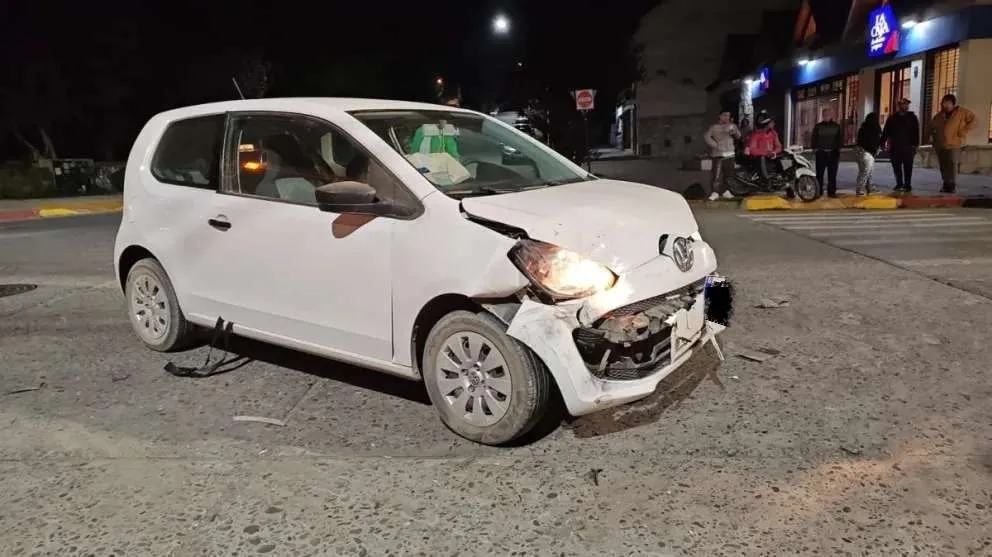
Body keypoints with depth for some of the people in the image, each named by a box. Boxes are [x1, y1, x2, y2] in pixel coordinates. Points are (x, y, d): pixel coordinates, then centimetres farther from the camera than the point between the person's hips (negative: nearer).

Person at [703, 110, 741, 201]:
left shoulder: (731, 126, 10)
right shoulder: (714, 127, -2)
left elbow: (738, 136, 4)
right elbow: (706, 136, -9)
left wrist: (734, 131, -17)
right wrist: (715, 145, -14)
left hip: (729, 154, 5)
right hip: (718, 154, -5)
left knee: (728, 174, 10)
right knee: (717, 174, -11)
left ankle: (725, 191, 22)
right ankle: (715, 192, -8)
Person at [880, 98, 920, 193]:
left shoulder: (912, 118, 6)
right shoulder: (892, 118, 10)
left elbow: (916, 133, 2)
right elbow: (886, 132, 10)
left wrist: (915, 145, -7)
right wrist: (882, 142, 0)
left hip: (908, 147, -2)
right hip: (895, 147, 2)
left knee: (907, 168, -2)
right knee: (896, 167, 6)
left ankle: (907, 185, 3)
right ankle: (899, 184, 15)